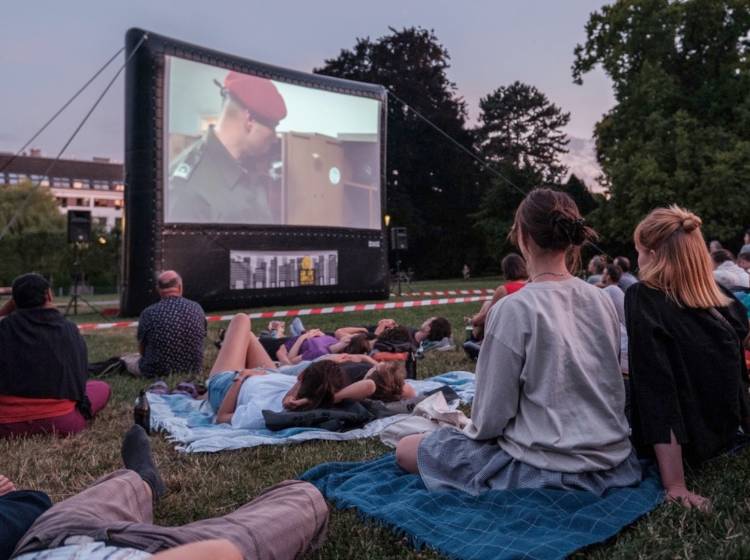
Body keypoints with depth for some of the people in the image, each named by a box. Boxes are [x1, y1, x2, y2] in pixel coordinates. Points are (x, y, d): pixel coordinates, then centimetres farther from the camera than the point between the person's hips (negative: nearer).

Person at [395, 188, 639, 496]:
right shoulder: (602, 300, -3)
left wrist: (473, 432, 6)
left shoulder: (513, 309, -22)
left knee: (406, 448, 3)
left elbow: (492, 414, -16)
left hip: (547, 469, -7)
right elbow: (611, 388, 9)